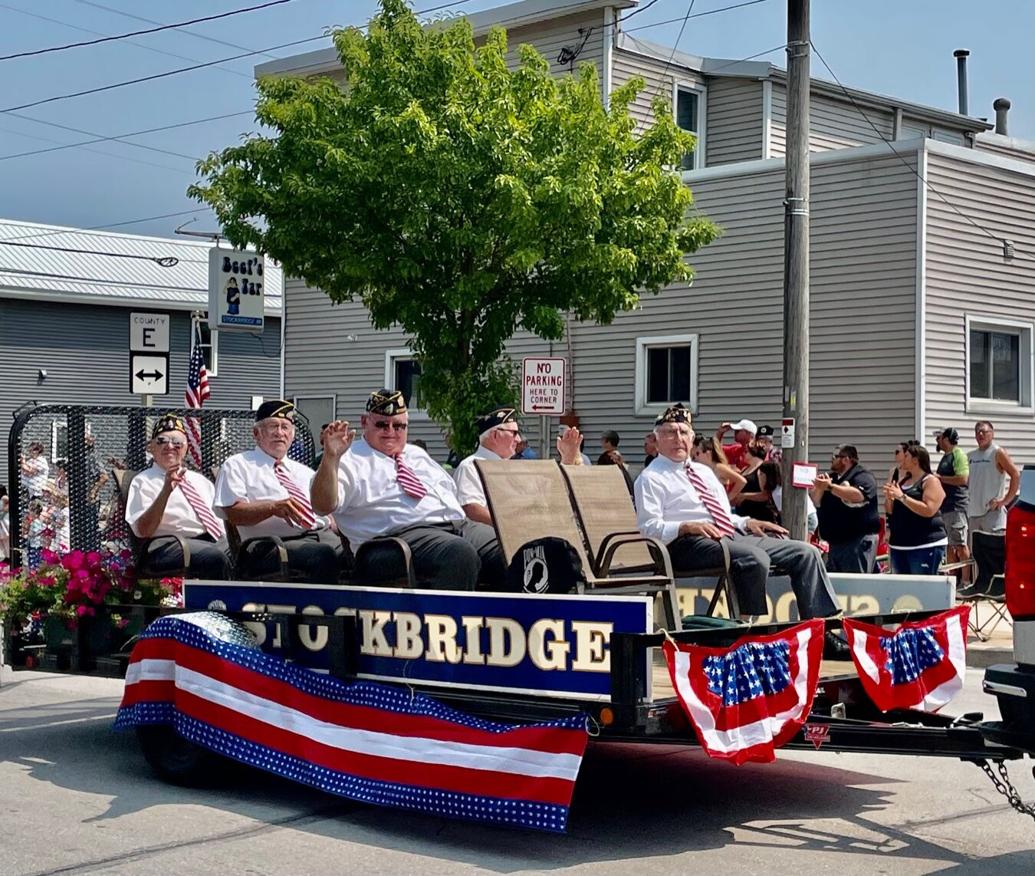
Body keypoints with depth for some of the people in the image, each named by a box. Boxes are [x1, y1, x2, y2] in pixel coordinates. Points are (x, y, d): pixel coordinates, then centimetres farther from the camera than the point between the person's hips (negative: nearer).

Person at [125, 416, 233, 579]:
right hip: (170, 545, -5)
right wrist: (166, 491, -15)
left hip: (218, 539, 5)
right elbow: (142, 531, -4)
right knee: (216, 558, -36)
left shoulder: (200, 480, 29)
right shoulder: (144, 482, 10)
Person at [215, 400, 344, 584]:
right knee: (324, 555, -38)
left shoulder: (304, 472, 32)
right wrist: (273, 508, -18)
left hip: (325, 536, 6)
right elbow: (232, 513, -1)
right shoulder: (237, 466, 14)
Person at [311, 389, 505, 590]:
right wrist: (331, 457, -20)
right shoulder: (352, 460, 9)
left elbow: (452, 493, 34)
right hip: (404, 532, -7)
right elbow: (324, 505, -6)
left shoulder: (417, 455, 31)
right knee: (461, 553, -39)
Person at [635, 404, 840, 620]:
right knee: (756, 558, -35)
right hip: (691, 544, -8)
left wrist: (747, 522, 7)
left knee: (806, 553, -5)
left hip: (732, 536, 8)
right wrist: (687, 527, -22)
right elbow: (649, 527, -7)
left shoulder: (704, 471, 26)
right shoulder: (651, 478, 4)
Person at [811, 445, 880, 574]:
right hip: (836, 540, 8)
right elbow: (817, 501, 14)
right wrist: (819, 487, -7)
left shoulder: (863, 477, -6)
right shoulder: (831, 477, 18)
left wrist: (830, 487, -27)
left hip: (859, 540, -8)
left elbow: (858, 495, -26)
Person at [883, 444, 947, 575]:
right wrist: (889, 498, -2)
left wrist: (902, 497, -19)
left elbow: (928, 510, -19)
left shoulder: (931, 481, -6)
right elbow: (890, 510, 20)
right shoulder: (903, 481, 17)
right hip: (899, 545, 8)